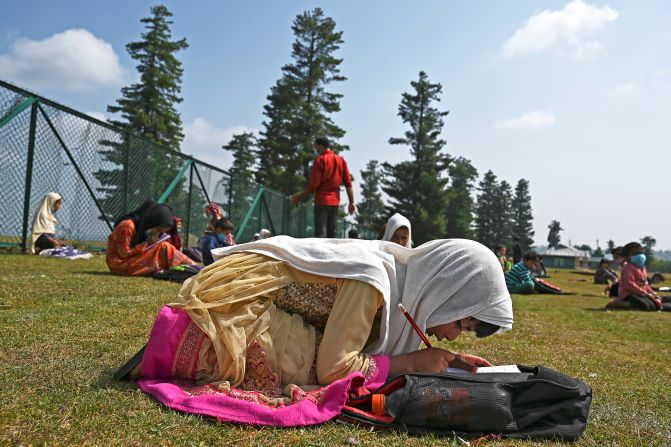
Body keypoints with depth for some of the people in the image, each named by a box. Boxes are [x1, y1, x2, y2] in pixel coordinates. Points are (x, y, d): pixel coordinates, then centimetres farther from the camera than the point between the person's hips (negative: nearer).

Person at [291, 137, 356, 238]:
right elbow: (348, 183, 7)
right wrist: (352, 202, 8)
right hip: (335, 202, 6)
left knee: (320, 233, -7)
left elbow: (314, 184, -11)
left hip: (322, 201, -5)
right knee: (331, 233, 9)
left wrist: (300, 196, -2)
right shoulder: (341, 160, 12)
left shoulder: (320, 159, -5)